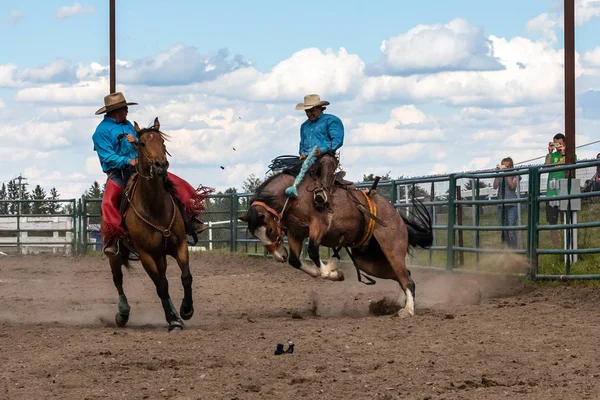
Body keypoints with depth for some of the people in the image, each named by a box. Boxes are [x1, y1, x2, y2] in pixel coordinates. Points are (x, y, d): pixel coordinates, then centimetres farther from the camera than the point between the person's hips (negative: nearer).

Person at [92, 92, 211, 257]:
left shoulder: (128, 125, 17)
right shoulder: (102, 131, -3)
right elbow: (107, 156, -13)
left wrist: (136, 141, -4)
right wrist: (127, 161, -26)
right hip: (118, 173, -6)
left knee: (176, 182, -6)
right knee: (109, 201, -34)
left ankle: (190, 222, -4)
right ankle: (111, 240, -29)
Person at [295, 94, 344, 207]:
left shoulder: (331, 120, 8)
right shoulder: (304, 126, 30)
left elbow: (337, 140, -4)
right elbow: (302, 144, 34)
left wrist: (323, 150, -19)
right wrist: (302, 153, 9)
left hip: (325, 156, -7)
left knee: (327, 161, -40)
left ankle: (324, 191, -58)